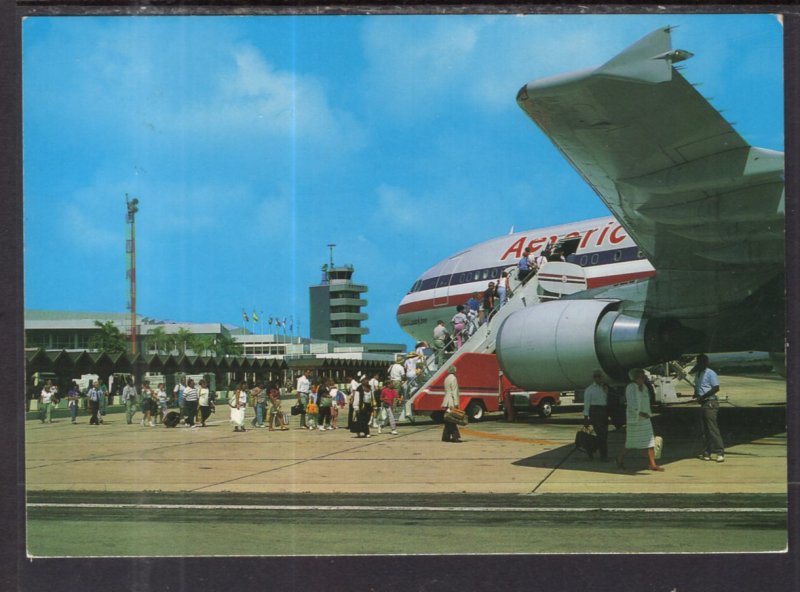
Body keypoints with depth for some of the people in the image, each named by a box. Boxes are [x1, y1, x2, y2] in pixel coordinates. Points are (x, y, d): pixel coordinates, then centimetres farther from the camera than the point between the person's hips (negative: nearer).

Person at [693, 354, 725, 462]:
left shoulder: (710, 373, -10)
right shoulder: (697, 374, 16)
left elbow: (716, 388, -16)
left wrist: (703, 396, -19)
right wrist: (696, 395, 5)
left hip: (710, 403, -9)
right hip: (703, 404, 9)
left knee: (712, 428, -12)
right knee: (704, 429, 9)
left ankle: (720, 453, -13)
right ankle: (706, 453, 14)